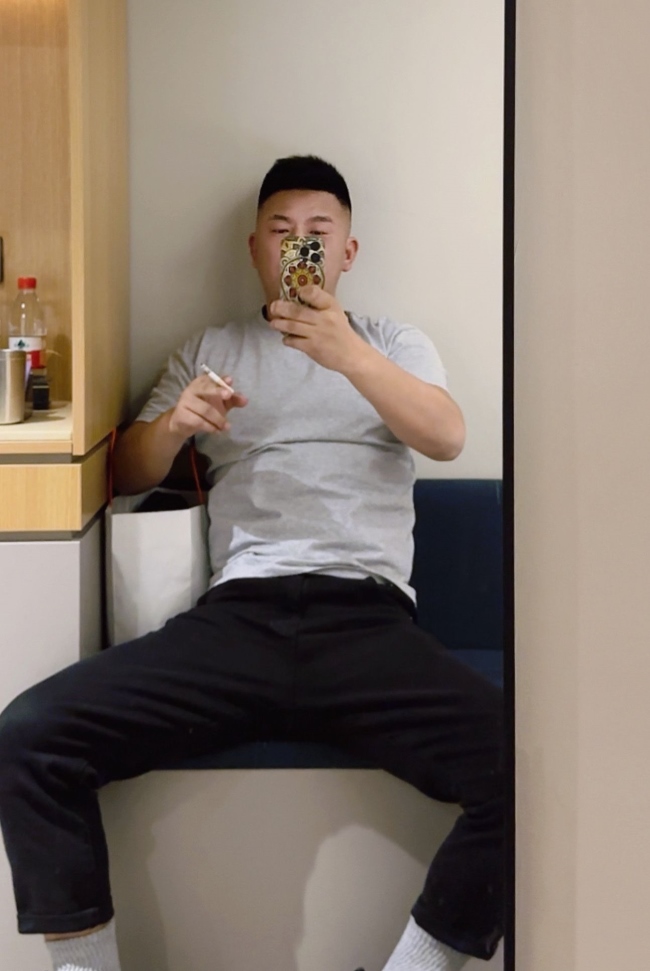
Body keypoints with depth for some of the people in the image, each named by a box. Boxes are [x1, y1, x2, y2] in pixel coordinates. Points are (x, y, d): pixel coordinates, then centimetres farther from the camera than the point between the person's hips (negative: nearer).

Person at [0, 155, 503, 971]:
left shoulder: (394, 345, 23)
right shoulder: (210, 350, 26)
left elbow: (448, 438, 3)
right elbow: (128, 473, 19)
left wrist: (349, 355, -14)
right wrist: (175, 424, -4)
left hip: (368, 618, -1)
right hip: (237, 615, 1)